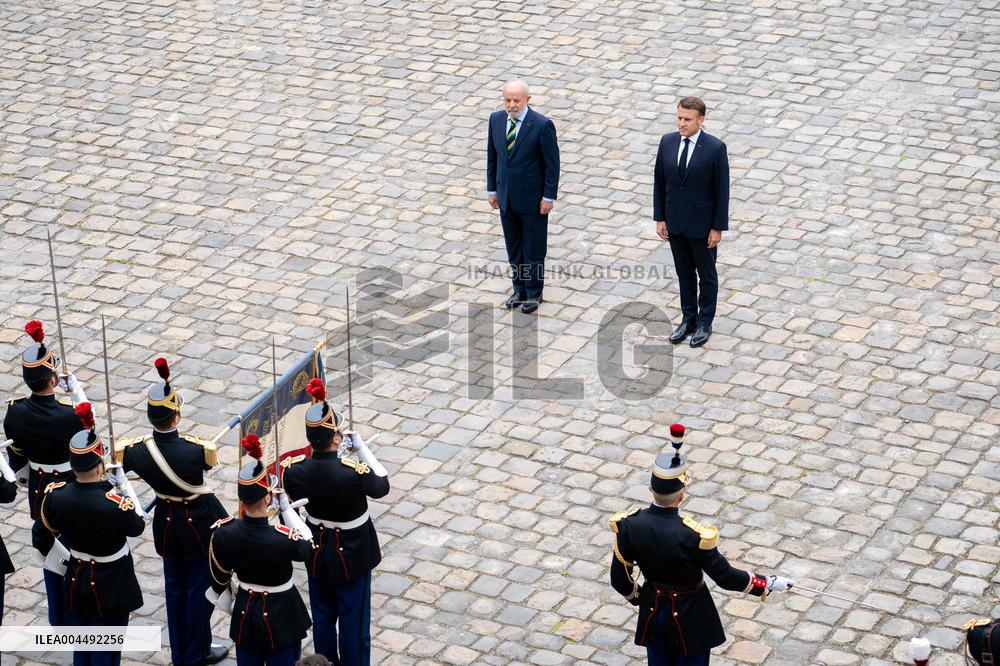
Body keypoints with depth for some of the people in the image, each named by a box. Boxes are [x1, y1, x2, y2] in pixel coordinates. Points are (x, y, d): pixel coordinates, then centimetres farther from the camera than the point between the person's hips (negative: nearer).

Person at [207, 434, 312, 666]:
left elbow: (219, 576, -2)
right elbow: (307, 547, -6)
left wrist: (229, 605, 18)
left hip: (244, 614, 4)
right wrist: (286, 508, -5)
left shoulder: (222, 533, -19)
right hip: (280, 617, -4)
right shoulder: (284, 540, -31)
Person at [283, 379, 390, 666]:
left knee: (323, 617, 23)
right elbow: (382, 486, -11)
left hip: (317, 551, 4)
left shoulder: (293, 469, -21)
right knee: (353, 621, 13)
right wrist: (362, 447, -8)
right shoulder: (354, 473, -32)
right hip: (351, 554, -4)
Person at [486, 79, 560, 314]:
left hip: (533, 199, -5)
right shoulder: (496, 120, -3)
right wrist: (492, 189, 9)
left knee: (534, 249, 9)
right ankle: (520, 289, 32)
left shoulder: (542, 125, -19)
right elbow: (492, 156, 8)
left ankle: (534, 293, 25)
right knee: (514, 248, 17)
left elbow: (552, 163, -13)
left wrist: (549, 196, -12)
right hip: (506, 198, 5)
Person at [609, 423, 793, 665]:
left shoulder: (628, 525, -19)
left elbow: (619, 579, -7)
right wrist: (768, 583, -3)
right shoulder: (693, 536, -31)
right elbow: (726, 577, -19)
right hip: (690, 617, -4)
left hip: (652, 612, 4)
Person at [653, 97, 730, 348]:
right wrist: (660, 218, 3)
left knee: (706, 275, 12)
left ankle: (704, 323, 26)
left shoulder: (715, 148, -18)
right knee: (684, 274, 18)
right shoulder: (667, 142, -5)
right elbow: (659, 183, 4)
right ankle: (688, 320, 32)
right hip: (675, 223, 4)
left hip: (702, 224, -4)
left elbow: (722, 190, -13)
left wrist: (718, 227, -11)